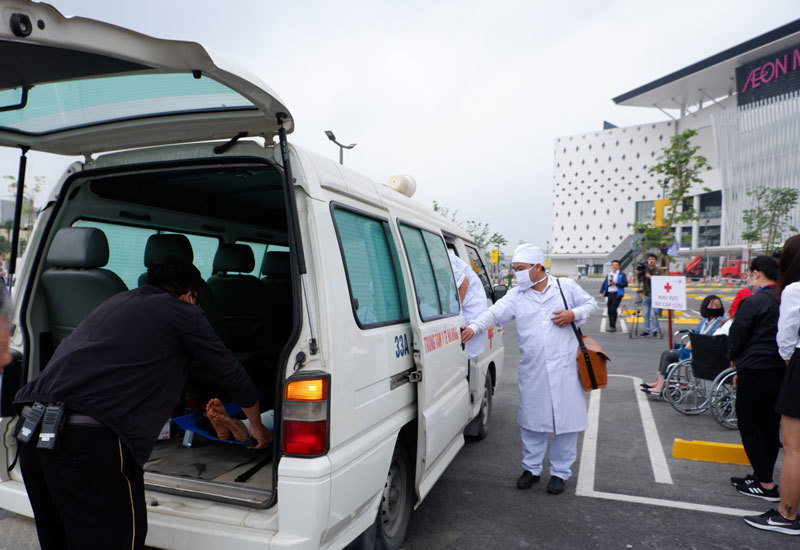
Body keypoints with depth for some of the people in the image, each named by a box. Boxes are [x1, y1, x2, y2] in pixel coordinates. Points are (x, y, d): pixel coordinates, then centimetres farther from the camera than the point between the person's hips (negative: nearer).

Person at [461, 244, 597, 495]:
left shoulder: (567, 286, 4)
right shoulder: (516, 295, 5)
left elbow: (591, 303, 13)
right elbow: (494, 312, -9)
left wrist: (574, 314, -7)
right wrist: (474, 327, -26)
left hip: (565, 367, -1)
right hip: (532, 371, 2)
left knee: (566, 419, 5)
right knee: (531, 420, 10)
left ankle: (560, 472, 22)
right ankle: (531, 468, 28)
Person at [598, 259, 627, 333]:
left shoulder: (622, 274, 1)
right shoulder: (609, 274, 16)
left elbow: (625, 284, -9)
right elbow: (604, 283, 13)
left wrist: (615, 283, -15)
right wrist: (601, 292, 3)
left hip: (617, 294, -5)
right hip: (610, 294, 5)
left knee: (613, 309, -13)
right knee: (609, 310, 6)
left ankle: (613, 326, -9)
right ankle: (611, 326, 15)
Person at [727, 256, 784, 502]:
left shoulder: (753, 302, -15)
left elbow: (736, 334, -9)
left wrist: (733, 358, 11)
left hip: (755, 372, -7)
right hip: (782, 372, 7)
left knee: (749, 427, 3)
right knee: (770, 428, 15)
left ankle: (766, 485, 6)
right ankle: (764, 477, 26)